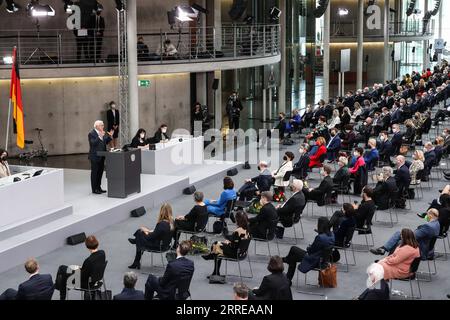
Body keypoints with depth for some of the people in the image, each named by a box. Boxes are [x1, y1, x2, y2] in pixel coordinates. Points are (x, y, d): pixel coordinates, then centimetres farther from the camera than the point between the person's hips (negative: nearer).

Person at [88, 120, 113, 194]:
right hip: (95, 157, -8)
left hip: (101, 157, 8)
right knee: (94, 173, 0)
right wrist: (100, 136, -32)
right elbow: (93, 143, -25)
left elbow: (105, 142, 14)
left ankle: (98, 188, 23)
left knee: (100, 172, 13)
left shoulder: (102, 133, 10)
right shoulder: (91, 134, -14)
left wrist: (110, 136, 0)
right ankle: (94, 189, 6)